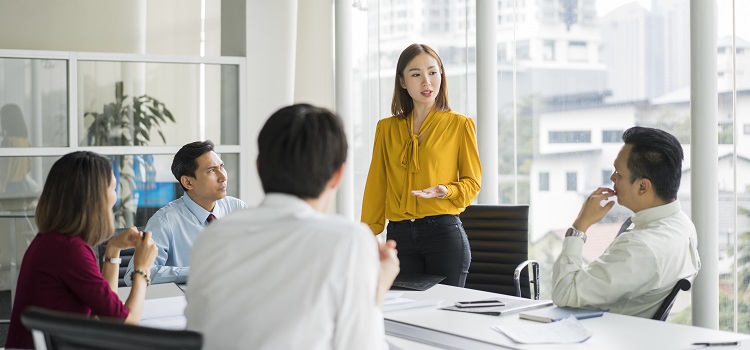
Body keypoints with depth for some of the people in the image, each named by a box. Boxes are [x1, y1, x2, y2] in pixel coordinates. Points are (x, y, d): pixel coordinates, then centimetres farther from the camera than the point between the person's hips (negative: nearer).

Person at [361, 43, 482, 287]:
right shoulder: (386, 128, 12)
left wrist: (445, 191, -15)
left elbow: (472, 182, 6)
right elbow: (376, 185, 12)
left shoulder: (460, 125, 3)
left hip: (445, 233, -2)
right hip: (399, 236, 2)